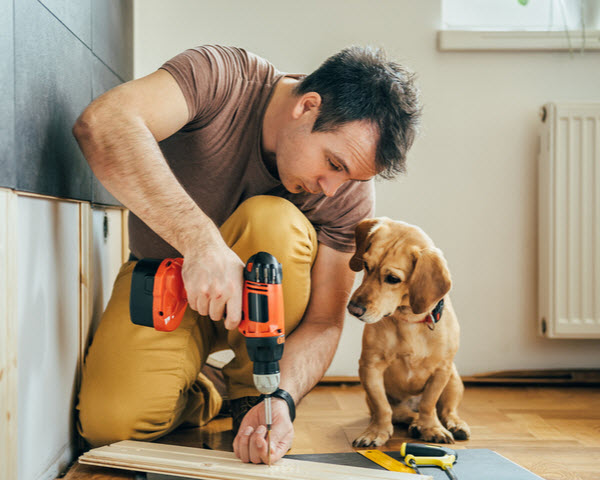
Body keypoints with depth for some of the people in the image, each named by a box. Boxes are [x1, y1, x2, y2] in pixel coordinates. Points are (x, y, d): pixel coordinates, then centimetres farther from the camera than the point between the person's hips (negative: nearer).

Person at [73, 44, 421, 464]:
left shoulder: (350, 194, -19)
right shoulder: (221, 79, -27)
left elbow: (323, 322, -16)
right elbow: (101, 126, -43)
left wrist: (281, 399, -36)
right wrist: (201, 240, -52)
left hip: (261, 298, 2)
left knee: (272, 221, -33)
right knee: (112, 422, -27)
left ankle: (252, 392, -12)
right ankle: (196, 396, 8)